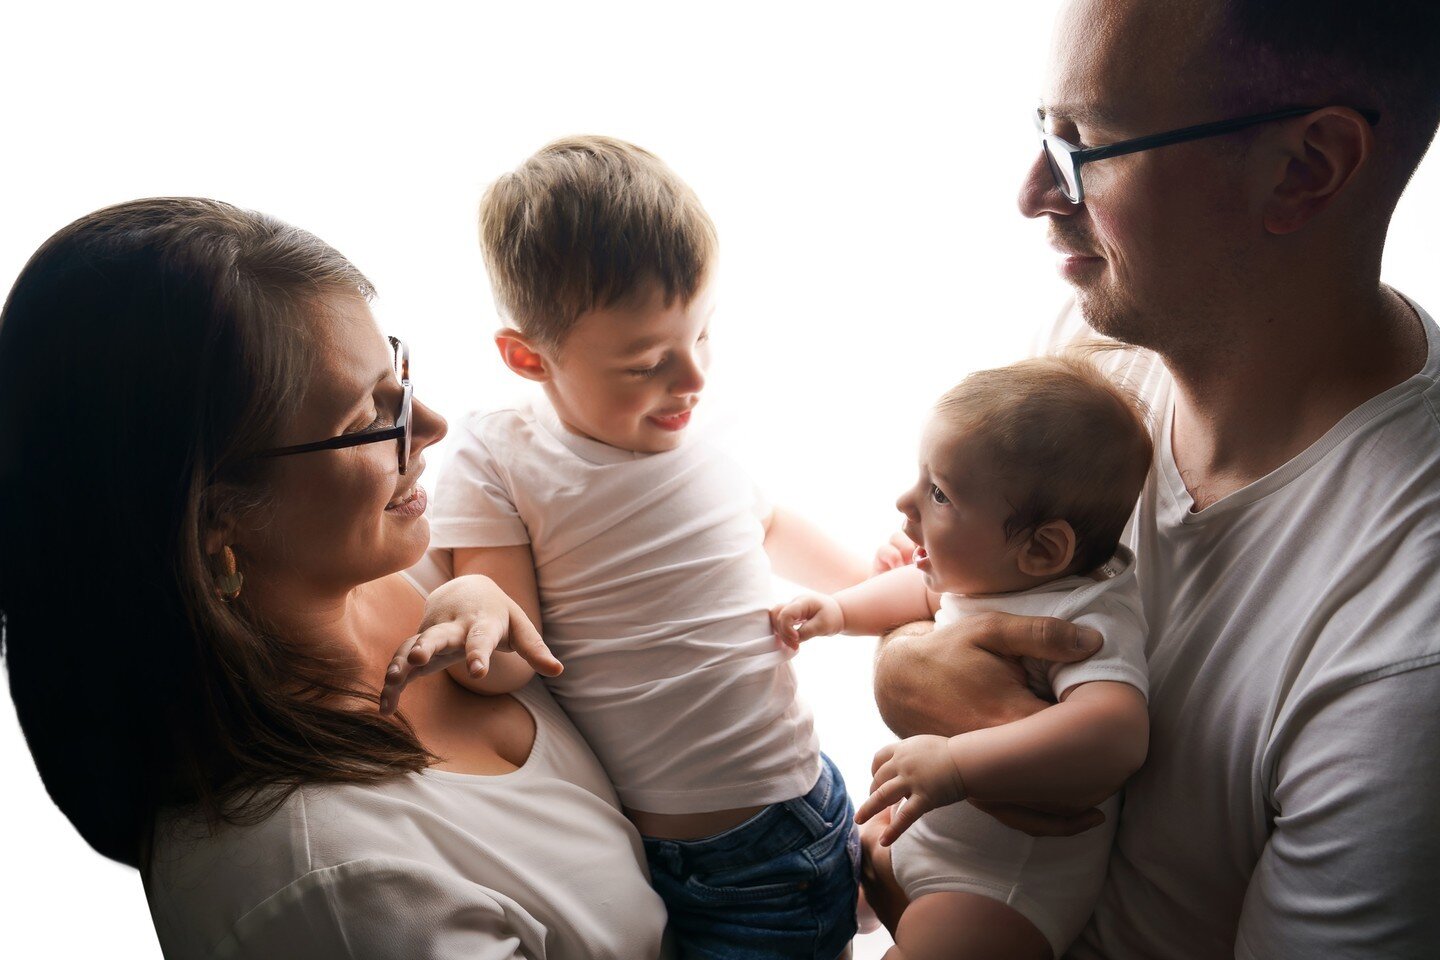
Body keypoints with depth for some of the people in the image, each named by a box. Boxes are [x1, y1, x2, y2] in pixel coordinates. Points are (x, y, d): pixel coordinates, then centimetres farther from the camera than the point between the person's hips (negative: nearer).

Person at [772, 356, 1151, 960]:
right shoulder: (990, 572, -5)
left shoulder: (1084, 620, -31)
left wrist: (954, 764, -50)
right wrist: (839, 610, 3)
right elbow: (929, 591, 17)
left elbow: (1115, 733, -49)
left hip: (1003, 885, -8)